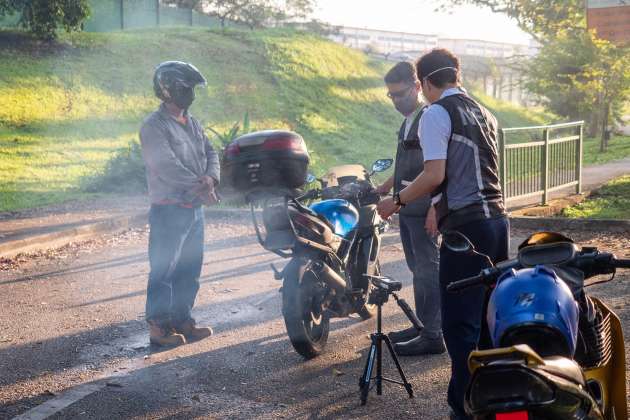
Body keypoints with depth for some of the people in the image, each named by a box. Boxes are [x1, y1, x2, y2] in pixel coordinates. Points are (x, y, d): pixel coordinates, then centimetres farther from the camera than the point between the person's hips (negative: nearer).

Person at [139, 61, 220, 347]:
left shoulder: (192, 124, 14)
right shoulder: (154, 126, -13)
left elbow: (210, 153, 11)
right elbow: (168, 167, -22)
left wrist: (210, 177, -11)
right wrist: (200, 188, -17)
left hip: (194, 209, 8)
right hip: (169, 211, -8)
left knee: (190, 270, 14)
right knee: (163, 271, -2)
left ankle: (182, 320, 25)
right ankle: (159, 328, 5)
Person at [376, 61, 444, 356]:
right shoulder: (407, 121, 17)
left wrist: (435, 209, -25)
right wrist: (382, 188, 26)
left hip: (423, 209, -9)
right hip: (406, 209, 9)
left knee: (427, 270, -5)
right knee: (417, 268, 16)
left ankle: (433, 336, 0)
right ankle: (423, 325, 26)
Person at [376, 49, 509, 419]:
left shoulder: (436, 114, -6)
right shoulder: (484, 113, 17)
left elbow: (434, 176, -15)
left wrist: (396, 202, -2)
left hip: (466, 226, -8)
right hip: (498, 219, 8)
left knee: (460, 324, -3)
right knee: (490, 318, 16)